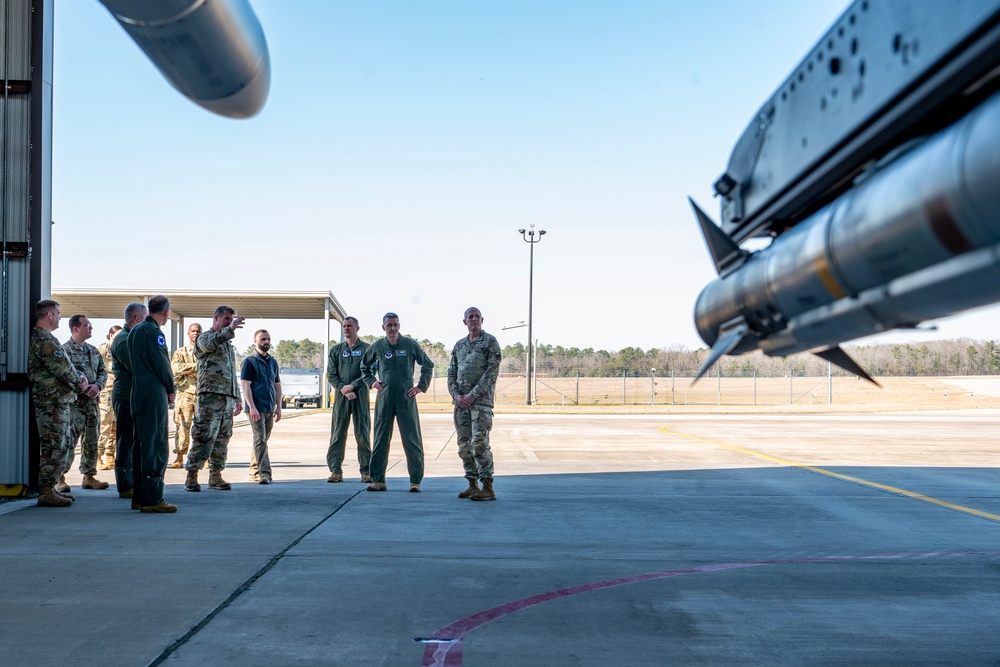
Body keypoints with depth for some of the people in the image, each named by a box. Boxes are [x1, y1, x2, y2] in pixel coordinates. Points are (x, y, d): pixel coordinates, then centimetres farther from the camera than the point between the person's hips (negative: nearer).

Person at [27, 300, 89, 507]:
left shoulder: (39, 337, 19)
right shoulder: (45, 339, -16)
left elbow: (65, 366, 20)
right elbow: (62, 367, -20)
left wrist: (79, 377, 3)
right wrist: (79, 380, -2)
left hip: (57, 402, 11)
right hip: (53, 402, -11)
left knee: (55, 447, 16)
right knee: (54, 447, -8)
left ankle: (48, 488, 22)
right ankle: (47, 492, -4)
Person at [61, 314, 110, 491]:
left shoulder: (93, 350, 16)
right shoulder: (65, 350, -6)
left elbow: (103, 371, 15)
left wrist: (98, 386, -6)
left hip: (93, 402, 7)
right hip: (73, 403, -7)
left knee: (91, 441, 10)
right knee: (68, 441, -9)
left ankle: (89, 476, 19)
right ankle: (59, 478, -2)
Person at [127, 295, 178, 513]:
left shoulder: (135, 331, 17)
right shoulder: (153, 332, -13)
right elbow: (162, 364, -15)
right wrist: (171, 389, 0)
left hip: (138, 395, 10)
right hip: (154, 394, -10)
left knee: (143, 444, 14)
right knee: (156, 446, -8)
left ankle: (140, 496, 19)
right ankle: (152, 499, -9)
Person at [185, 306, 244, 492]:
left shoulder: (229, 345, 25)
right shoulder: (204, 338, 1)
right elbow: (209, 344, -26)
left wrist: (237, 398, 22)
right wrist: (230, 330, -40)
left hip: (228, 398, 8)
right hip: (210, 395, -8)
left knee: (222, 437, 7)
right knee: (204, 436, -12)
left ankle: (215, 476, 12)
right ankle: (191, 476, -8)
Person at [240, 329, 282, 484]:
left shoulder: (273, 362, 16)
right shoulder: (249, 361, -3)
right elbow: (246, 385, -9)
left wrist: (278, 407, 13)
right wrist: (252, 407, -17)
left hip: (270, 408, 6)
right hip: (256, 408, -6)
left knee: (262, 440, 10)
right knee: (260, 440, -11)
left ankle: (254, 471, 18)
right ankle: (264, 473, -15)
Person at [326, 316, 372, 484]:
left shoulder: (366, 349, 5)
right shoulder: (336, 350, 13)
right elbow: (331, 374, 6)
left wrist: (352, 385, -12)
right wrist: (343, 389, -9)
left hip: (360, 395, -2)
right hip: (341, 395, 2)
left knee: (363, 433, -2)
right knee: (337, 433, 0)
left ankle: (366, 470, 2)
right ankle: (336, 470, 3)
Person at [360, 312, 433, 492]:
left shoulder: (410, 345, 0)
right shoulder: (377, 346, 5)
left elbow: (427, 364, 10)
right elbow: (365, 365, 23)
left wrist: (421, 386, 3)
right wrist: (370, 381, 9)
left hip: (406, 396, -2)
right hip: (384, 397, 2)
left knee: (412, 439, -1)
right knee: (380, 439, 4)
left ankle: (415, 481, 4)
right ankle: (378, 480, 10)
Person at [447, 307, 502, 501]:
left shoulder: (490, 342, 0)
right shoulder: (459, 345, 17)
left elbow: (492, 372, -9)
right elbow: (451, 373, 16)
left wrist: (473, 395, -15)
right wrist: (456, 395, -2)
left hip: (481, 400, -6)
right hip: (460, 402, 6)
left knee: (479, 443, -12)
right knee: (464, 445, 7)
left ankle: (488, 488, -9)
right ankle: (473, 485, 15)